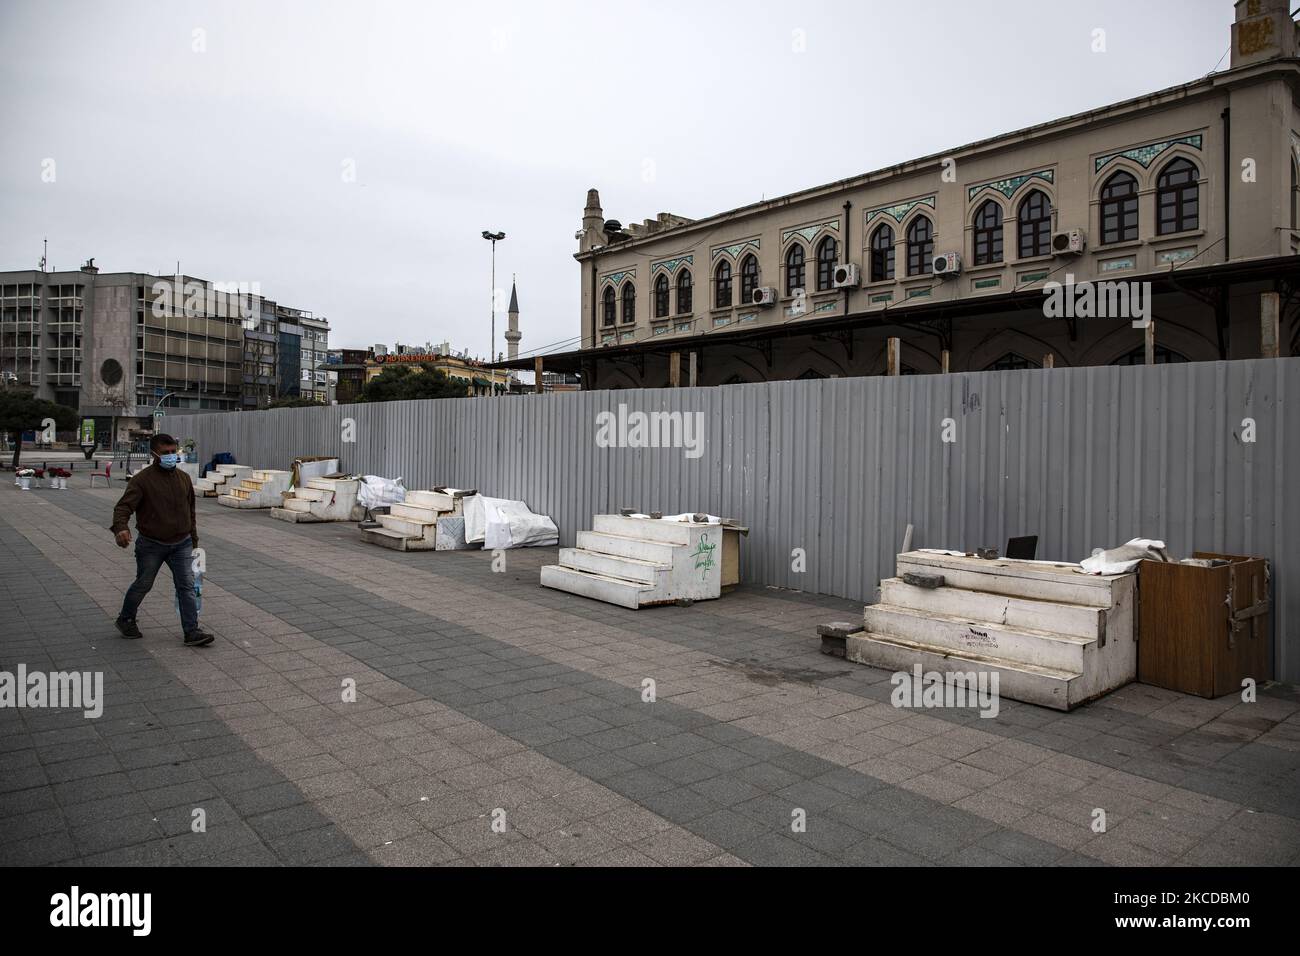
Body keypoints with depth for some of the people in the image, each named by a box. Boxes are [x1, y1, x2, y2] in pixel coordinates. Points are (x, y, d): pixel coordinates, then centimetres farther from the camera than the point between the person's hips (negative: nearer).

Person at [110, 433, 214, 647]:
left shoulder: (183, 478, 6)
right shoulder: (141, 479, -10)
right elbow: (124, 506, -18)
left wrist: (193, 539, 18)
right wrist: (120, 527, -39)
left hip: (181, 544, 4)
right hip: (151, 545, -4)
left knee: (187, 586, -2)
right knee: (143, 584, 12)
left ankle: (192, 632, -1)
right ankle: (125, 620, 38)